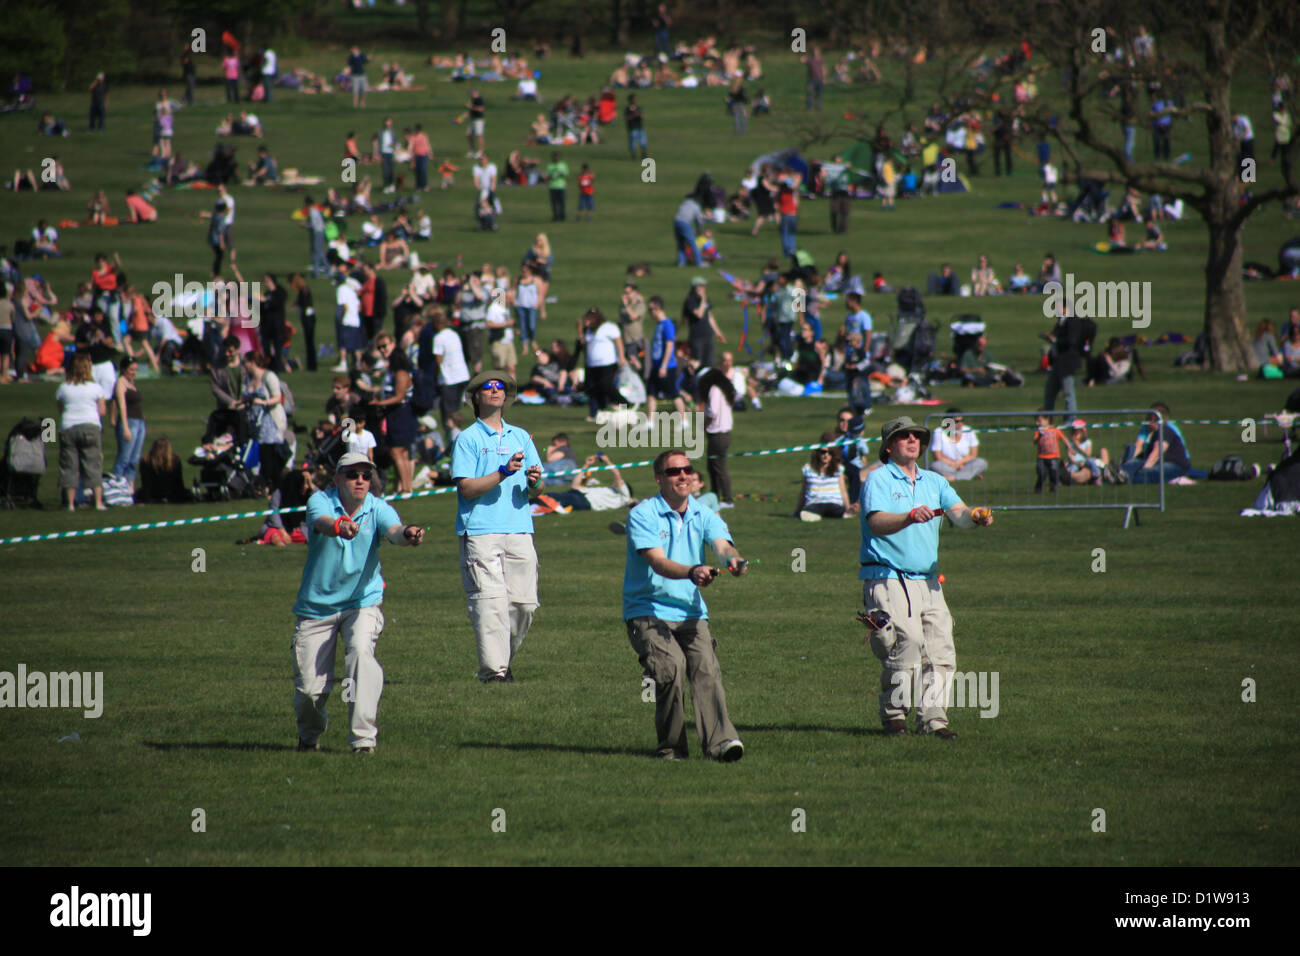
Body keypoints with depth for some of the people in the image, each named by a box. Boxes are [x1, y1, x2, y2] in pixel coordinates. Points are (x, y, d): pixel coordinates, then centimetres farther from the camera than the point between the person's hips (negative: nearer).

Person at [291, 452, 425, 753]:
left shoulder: (377, 509, -8)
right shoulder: (321, 501, -12)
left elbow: (393, 530, -29)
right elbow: (322, 522, -35)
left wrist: (407, 534, -54)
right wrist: (339, 526, -59)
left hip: (362, 602, 0)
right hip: (317, 606, 0)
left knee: (361, 650, -30)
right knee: (309, 688, -1)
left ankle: (363, 737, -25)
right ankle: (310, 734, 34)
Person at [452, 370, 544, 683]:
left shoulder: (521, 437, 20)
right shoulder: (468, 439, 4)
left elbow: (537, 486, 18)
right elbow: (467, 488, -6)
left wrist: (533, 481, -6)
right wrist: (505, 473, -16)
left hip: (519, 531, 5)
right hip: (481, 532, -5)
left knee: (524, 603, -1)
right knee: (491, 601, -14)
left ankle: (505, 660, 15)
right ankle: (493, 669, -14)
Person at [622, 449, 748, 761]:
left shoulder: (704, 516, 8)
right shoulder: (643, 515, -7)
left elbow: (722, 544, -11)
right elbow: (658, 562, -21)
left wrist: (733, 560, -37)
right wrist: (692, 572, -40)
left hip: (691, 614, 4)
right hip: (648, 612, -4)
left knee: (707, 668, -20)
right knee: (672, 665, -26)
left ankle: (720, 741, -34)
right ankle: (670, 748, -12)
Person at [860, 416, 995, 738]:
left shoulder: (934, 482, 17)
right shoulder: (878, 480, -2)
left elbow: (958, 511, 3)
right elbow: (877, 523, -18)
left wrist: (975, 516, -21)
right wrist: (910, 517, -37)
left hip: (928, 582, 6)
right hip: (889, 580, -6)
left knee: (941, 649, -2)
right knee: (907, 642, -17)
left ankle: (933, 718, 1)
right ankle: (893, 714, -4)